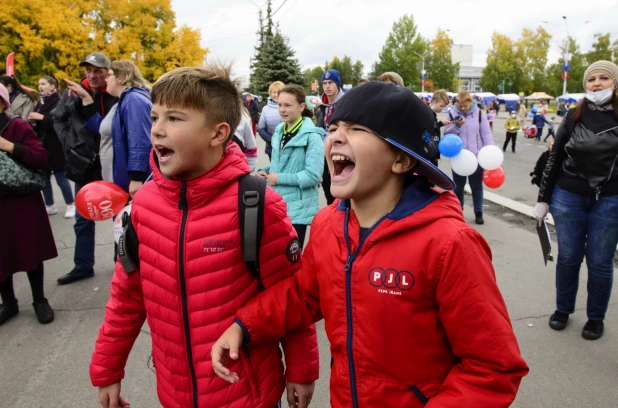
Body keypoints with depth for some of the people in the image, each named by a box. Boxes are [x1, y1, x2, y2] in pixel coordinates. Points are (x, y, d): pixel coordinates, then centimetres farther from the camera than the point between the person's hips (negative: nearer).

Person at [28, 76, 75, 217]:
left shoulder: (59, 102, -7)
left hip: (56, 148, -7)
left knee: (61, 179, -1)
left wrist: (42, 117, -23)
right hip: (41, 147, 7)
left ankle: (71, 205, 11)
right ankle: (50, 206, 21)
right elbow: (36, 127, 21)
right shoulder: (40, 103, 15)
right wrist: (32, 121, 0)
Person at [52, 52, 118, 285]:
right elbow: (58, 118, 14)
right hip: (84, 164, 4)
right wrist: (69, 143, 2)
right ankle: (83, 266, 27)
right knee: (83, 219, 13)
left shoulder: (116, 96, -9)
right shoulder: (73, 91, 2)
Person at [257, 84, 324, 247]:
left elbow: (313, 175, -22)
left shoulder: (312, 136, -16)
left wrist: (279, 178, -18)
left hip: (297, 207, -7)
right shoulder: (279, 131, 9)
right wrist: (265, 171, 0)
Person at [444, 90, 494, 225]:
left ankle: (478, 213, 16)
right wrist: (456, 126, -22)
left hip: (476, 156, 0)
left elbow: (486, 134, -1)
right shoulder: (452, 114, -2)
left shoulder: (479, 113, -2)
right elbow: (447, 134, -3)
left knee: (477, 185, 7)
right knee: (458, 185, 10)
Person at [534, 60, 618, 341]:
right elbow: (555, 157, 5)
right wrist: (543, 198, 4)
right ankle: (563, 309, 30)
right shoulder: (574, 116, 2)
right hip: (568, 198, 1)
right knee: (568, 257, 11)